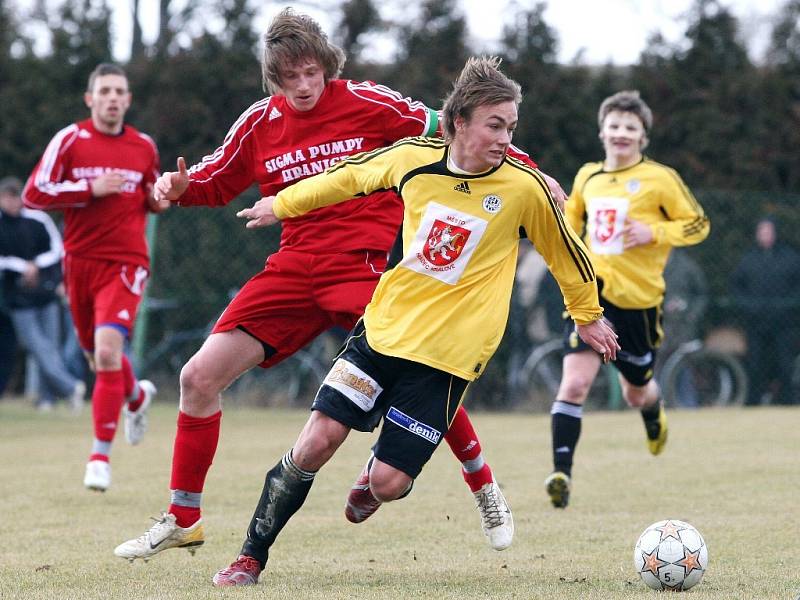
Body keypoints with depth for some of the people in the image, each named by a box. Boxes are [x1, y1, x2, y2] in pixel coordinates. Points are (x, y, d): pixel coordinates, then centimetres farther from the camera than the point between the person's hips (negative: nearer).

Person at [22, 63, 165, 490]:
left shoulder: (144, 147, 7)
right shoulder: (70, 140, -2)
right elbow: (33, 194, -8)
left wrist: (159, 200, 0)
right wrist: (90, 188, -16)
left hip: (125, 263, -1)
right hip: (80, 262, 1)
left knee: (107, 350, -20)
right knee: (99, 357, 14)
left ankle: (100, 454, -13)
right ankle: (138, 396, 50)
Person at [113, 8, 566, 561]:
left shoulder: (368, 103, -5)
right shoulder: (260, 124, 6)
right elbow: (215, 183, 19)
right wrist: (181, 187, -4)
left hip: (363, 265, -4)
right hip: (294, 266, 4)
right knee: (199, 377, -5)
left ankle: (485, 489, 5)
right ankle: (182, 521, 10)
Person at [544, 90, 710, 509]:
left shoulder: (660, 179, -5)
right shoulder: (587, 177, 8)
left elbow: (698, 224, -2)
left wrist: (653, 232, -16)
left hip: (638, 299, -2)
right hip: (592, 290, 2)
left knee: (636, 392, 16)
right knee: (575, 382, -17)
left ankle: (654, 414, 53)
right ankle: (561, 472, -19)